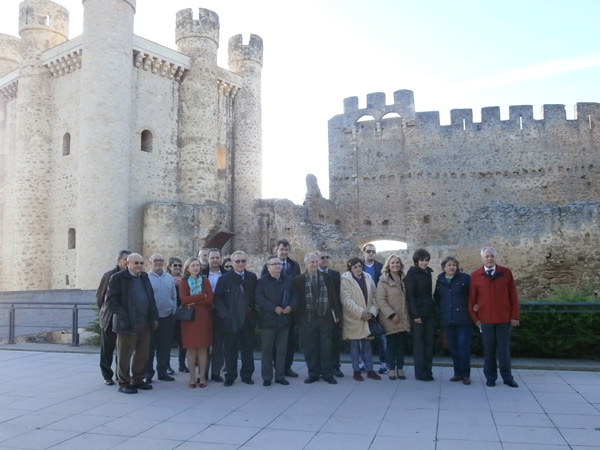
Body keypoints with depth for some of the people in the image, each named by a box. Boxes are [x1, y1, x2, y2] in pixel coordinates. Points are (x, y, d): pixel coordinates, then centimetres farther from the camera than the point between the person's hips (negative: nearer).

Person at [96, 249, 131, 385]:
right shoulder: (109, 275, -6)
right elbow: (99, 295, 5)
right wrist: (104, 310, 10)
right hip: (109, 319, -1)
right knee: (107, 350, 9)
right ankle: (107, 376, 22)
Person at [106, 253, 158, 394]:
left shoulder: (144, 277, 16)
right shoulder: (118, 278, -4)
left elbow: (151, 298, 19)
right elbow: (111, 300, -9)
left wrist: (154, 317, 11)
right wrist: (123, 316, -17)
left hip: (145, 323, 6)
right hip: (128, 324, -6)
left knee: (142, 355, 11)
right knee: (125, 355, 3)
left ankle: (137, 380, 24)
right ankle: (124, 383, 13)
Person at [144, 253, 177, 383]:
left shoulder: (169, 278, 8)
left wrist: (173, 311, 8)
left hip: (167, 317, 4)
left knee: (165, 347, 11)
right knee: (149, 347, 4)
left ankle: (162, 371, 21)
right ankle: (148, 373, 14)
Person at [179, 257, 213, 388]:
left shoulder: (205, 281, 9)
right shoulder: (183, 282, 6)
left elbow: (210, 299, -2)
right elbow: (184, 299, -10)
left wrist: (194, 301, -9)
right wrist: (202, 296, -10)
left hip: (203, 317, 1)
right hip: (189, 317, -1)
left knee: (203, 347, 0)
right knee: (191, 348, -1)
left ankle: (202, 376, 8)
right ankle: (192, 377, 7)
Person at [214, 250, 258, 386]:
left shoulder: (252, 277, 5)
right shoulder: (224, 279, -1)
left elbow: (256, 297, 10)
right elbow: (218, 298, -3)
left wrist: (252, 309, -3)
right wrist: (224, 315, -12)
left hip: (248, 319, 2)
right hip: (230, 320, -2)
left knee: (248, 348, 9)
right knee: (230, 349, 5)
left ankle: (247, 375, 21)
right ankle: (230, 376, 17)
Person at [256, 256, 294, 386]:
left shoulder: (288, 280, 9)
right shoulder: (262, 281, -2)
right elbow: (259, 298, -12)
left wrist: (290, 306, -10)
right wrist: (274, 308, -19)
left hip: (284, 319, 3)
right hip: (268, 319, -3)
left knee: (282, 349, 9)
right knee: (267, 349, 2)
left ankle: (280, 376, 18)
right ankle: (267, 377, 10)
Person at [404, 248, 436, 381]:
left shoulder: (428, 273, 13)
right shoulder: (412, 274, -7)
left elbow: (429, 293, 15)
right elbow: (410, 296, -11)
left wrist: (434, 310, 8)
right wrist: (415, 314, -17)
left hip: (429, 311, 6)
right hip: (418, 313, -6)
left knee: (429, 342, 8)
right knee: (419, 343, 0)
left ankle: (428, 371, 15)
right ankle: (420, 373, 6)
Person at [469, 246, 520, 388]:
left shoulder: (506, 273, 1)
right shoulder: (475, 275, 0)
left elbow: (513, 296, 2)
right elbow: (472, 298, 3)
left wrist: (515, 316, -1)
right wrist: (475, 317, 1)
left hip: (504, 319, 0)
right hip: (485, 320, 0)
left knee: (504, 350, 7)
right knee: (489, 350, 8)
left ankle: (507, 377, 20)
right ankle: (490, 377, 18)